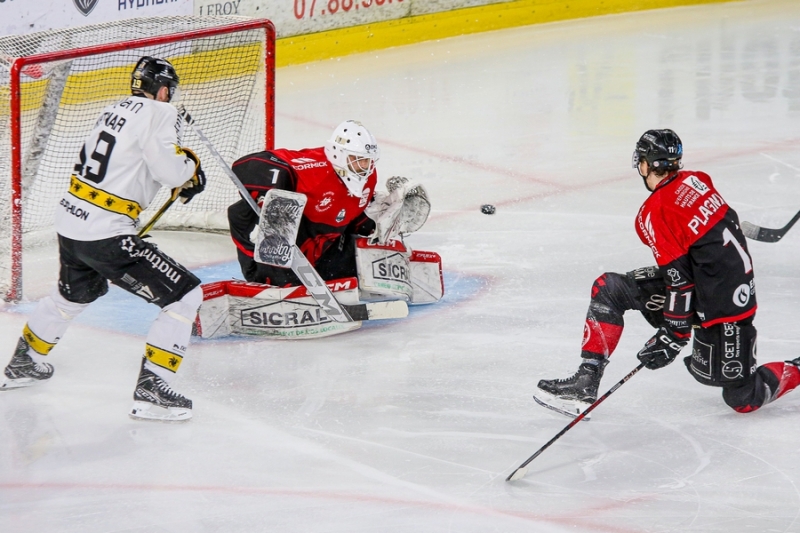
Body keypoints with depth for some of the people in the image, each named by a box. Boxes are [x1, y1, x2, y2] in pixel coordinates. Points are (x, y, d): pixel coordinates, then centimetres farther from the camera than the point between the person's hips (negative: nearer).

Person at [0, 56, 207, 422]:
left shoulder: (116, 110, 13)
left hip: (70, 220, 9)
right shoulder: (157, 113, -12)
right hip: (105, 236, -9)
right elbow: (169, 171, -19)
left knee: (76, 294, 37)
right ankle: (151, 391, -9)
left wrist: (180, 170, 17)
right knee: (185, 297, -4)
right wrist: (190, 164, 1)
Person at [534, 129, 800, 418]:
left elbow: (678, 277, -21)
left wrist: (675, 333, -15)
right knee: (608, 288, 2)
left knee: (743, 399, 1)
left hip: (720, 307, -9)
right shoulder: (697, 180, 2)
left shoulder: (656, 213, -21)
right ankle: (586, 381, 3)